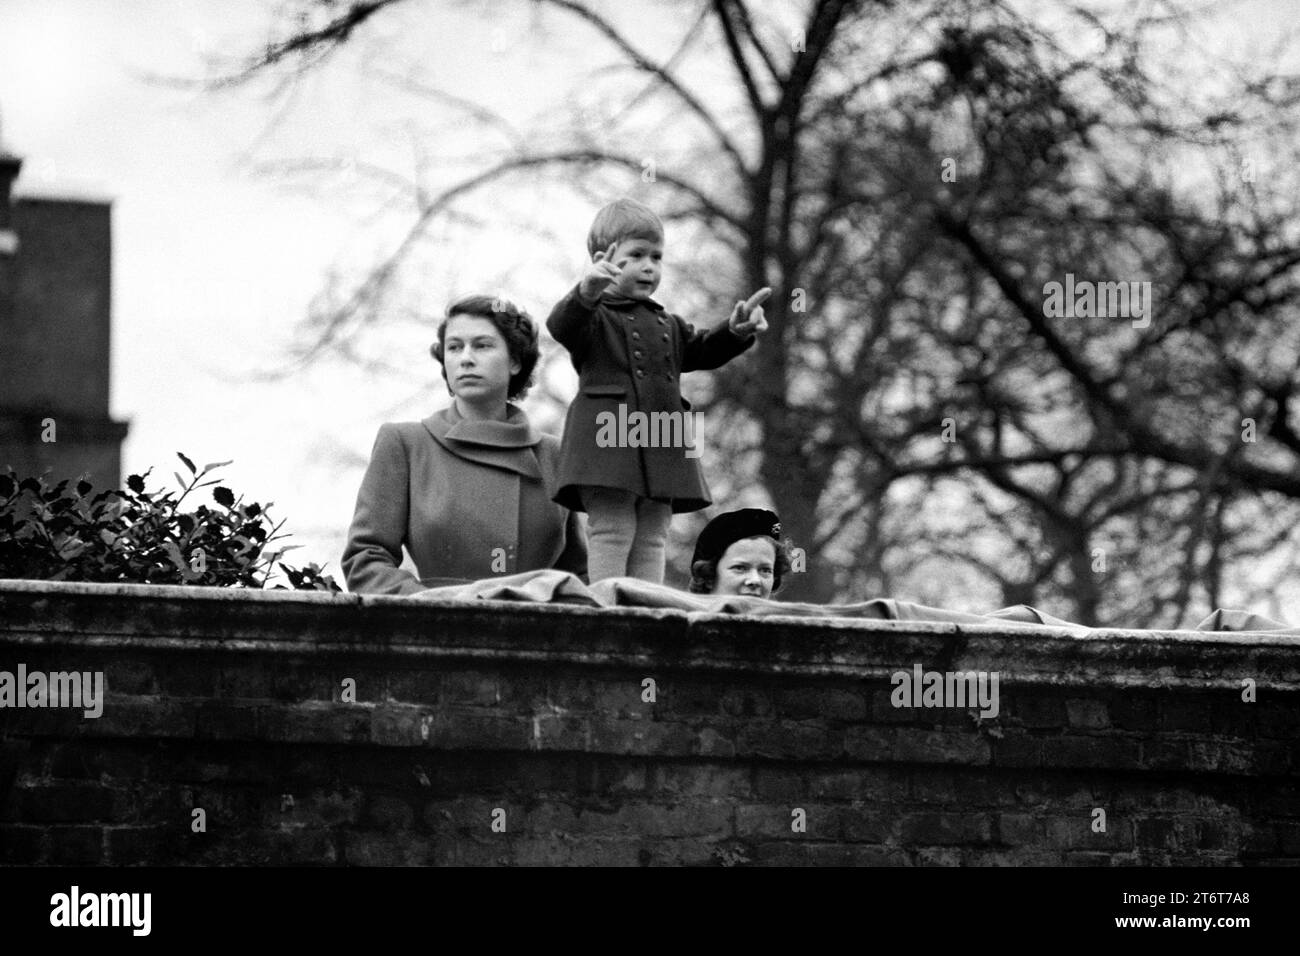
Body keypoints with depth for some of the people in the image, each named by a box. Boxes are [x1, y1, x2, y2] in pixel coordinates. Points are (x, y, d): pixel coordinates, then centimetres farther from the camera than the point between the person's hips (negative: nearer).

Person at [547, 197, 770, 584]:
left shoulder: (667, 325, 26)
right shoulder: (594, 317, 3)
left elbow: (702, 352, 24)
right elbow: (561, 326, -17)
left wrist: (736, 332, 1)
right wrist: (585, 293, -40)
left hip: (660, 449, 7)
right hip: (608, 445, -7)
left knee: (652, 538, 4)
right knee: (611, 532, -13)